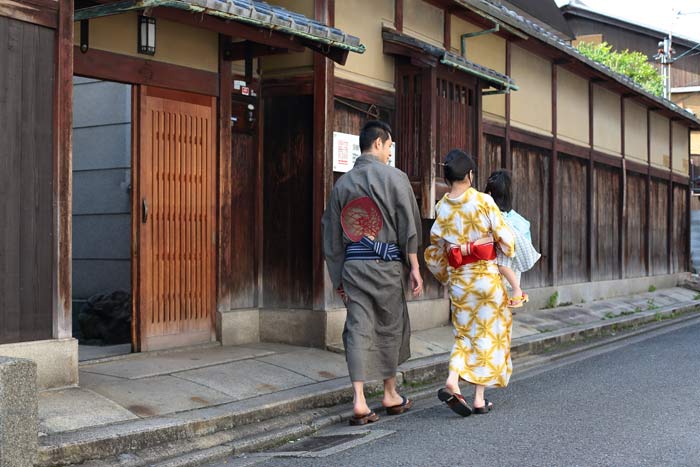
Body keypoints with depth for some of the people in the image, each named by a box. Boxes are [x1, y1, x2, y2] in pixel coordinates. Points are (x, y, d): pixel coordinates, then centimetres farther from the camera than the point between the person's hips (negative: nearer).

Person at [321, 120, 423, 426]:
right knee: (391, 326, 11)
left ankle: (359, 402, -4)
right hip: (385, 263, -3)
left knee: (357, 329, 3)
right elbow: (409, 226, -6)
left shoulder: (342, 183, 10)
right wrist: (414, 268, -1)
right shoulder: (394, 177, -4)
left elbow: (332, 234, 11)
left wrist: (338, 277, 17)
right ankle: (391, 395, 24)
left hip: (352, 263, 4)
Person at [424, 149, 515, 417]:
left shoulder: (442, 207, 1)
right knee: (487, 333, 6)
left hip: (458, 278, 3)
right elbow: (505, 238, -7)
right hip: (487, 275, -3)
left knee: (465, 332, 14)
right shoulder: (483, 201, -10)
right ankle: (479, 399, 7)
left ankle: (452, 383, -9)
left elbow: (435, 248, 6)